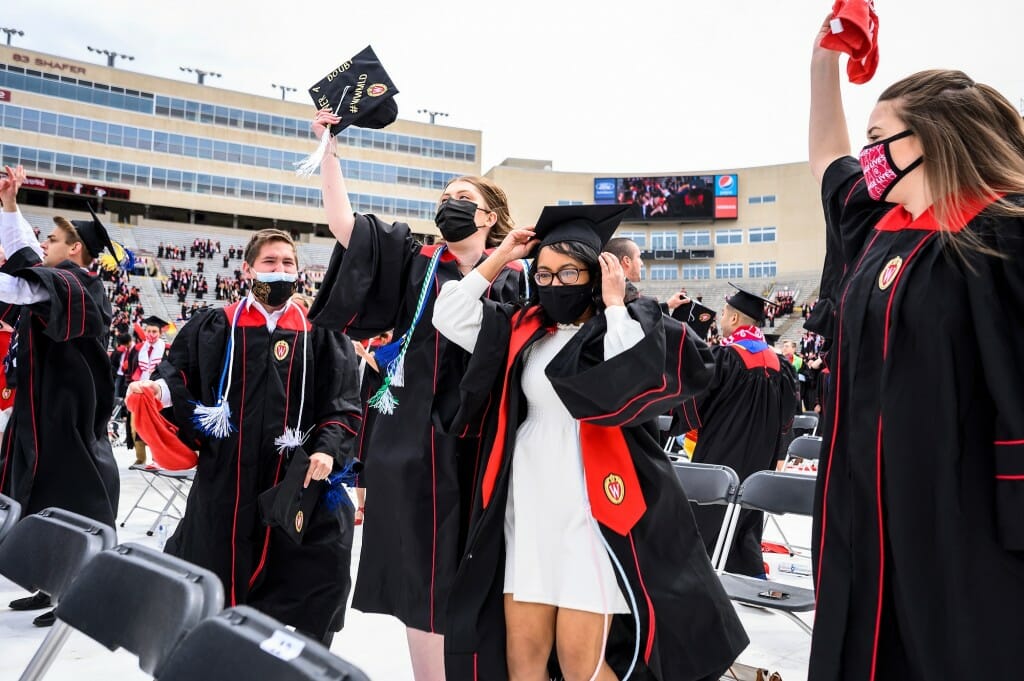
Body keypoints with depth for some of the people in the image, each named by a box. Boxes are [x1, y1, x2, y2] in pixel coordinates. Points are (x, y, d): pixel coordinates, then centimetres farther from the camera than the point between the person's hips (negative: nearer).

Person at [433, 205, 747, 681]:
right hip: (529, 506, 5)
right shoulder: (526, 330, 12)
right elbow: (450, 318, 8)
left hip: (594, 508, -5)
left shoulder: (633, 326, -2)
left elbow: (635, 382, -22)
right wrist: (498, 259, 6)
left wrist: (614, 306, -11)